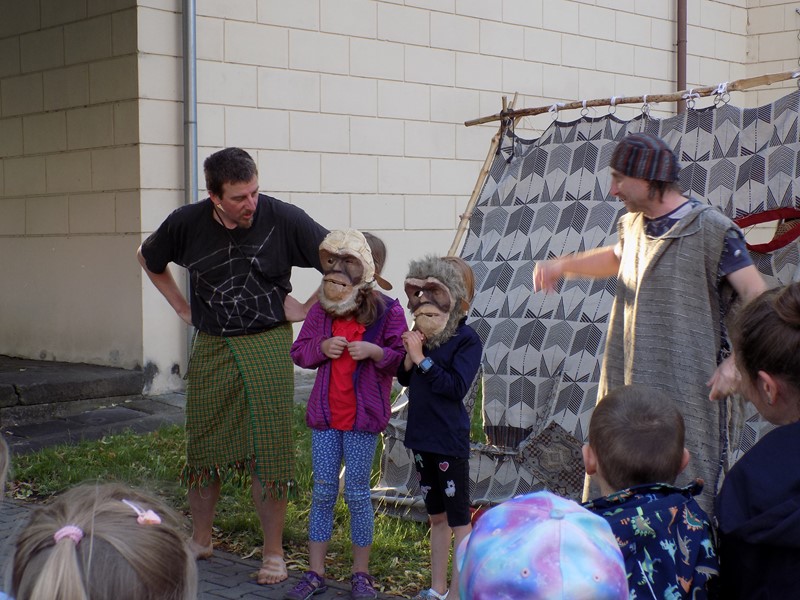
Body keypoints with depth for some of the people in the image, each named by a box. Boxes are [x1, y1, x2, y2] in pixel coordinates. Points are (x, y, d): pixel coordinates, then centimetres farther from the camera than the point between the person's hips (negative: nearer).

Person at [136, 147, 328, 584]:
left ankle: (273, 552, 12)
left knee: (268, 449, -1)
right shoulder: (187, 223, -5)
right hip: (210, 347, 3)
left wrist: (307, 307, -5)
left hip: (267, 346, -2)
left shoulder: (283, 219, -12)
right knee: (204, 445, 10)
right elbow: (148, 259, 16)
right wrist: (182, 307, 10)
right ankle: (200, 539, 30)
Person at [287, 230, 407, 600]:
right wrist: (321, 347, -10)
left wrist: (375, 351, -22)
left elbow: (402, 358, -4)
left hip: (363, 416, -3)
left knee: (357, 493, 4)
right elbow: (299, 352, 10)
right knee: (322, 491, 8)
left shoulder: (388, 312, -6)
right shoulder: (320, 311, 3)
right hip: (324, 415, 3)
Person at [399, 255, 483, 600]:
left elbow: (456, 387, -23)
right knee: (437, 517, 18)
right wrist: (408, 358, -10)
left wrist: (421, 359, -22)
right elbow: (404, 379, 10)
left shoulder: (466, 340, -13)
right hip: (422, 437, 7)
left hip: (450, 442, -7)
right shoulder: (426, 336, 3)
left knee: (458, 519, 2)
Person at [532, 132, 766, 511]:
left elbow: (759, 301, -13)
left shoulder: (712, 230, -10)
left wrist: (734, 365, -22)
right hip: (628, 385, 7)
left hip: (685, 392, -7)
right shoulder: (633, 224, 13)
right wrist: (561, 266, 22)